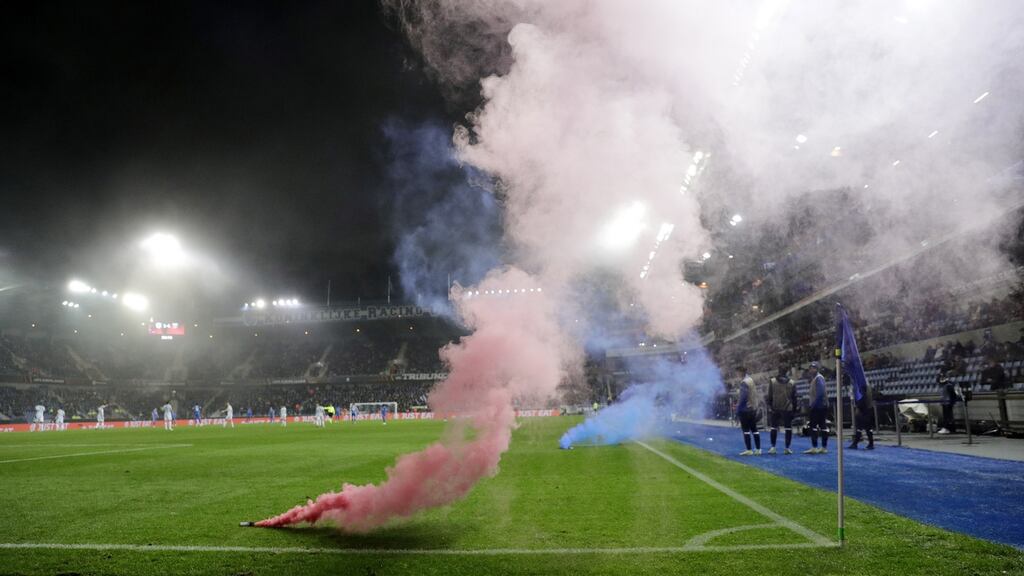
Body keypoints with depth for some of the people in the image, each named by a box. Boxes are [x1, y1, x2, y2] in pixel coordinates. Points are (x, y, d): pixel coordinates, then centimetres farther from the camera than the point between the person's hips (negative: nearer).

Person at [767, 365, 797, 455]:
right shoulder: (792, 383, 1)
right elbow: (794, 397, 4)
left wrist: (769, 405, 6)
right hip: (788, 409, 0)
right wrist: (794, 408, 10)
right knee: (788, 428, 5)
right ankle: (787, 448, 3)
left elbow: (769, 396, -1)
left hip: (775, 409, 0)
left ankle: (773, 447, 8)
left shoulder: (772, 382, -1)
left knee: (774, 428, 9)